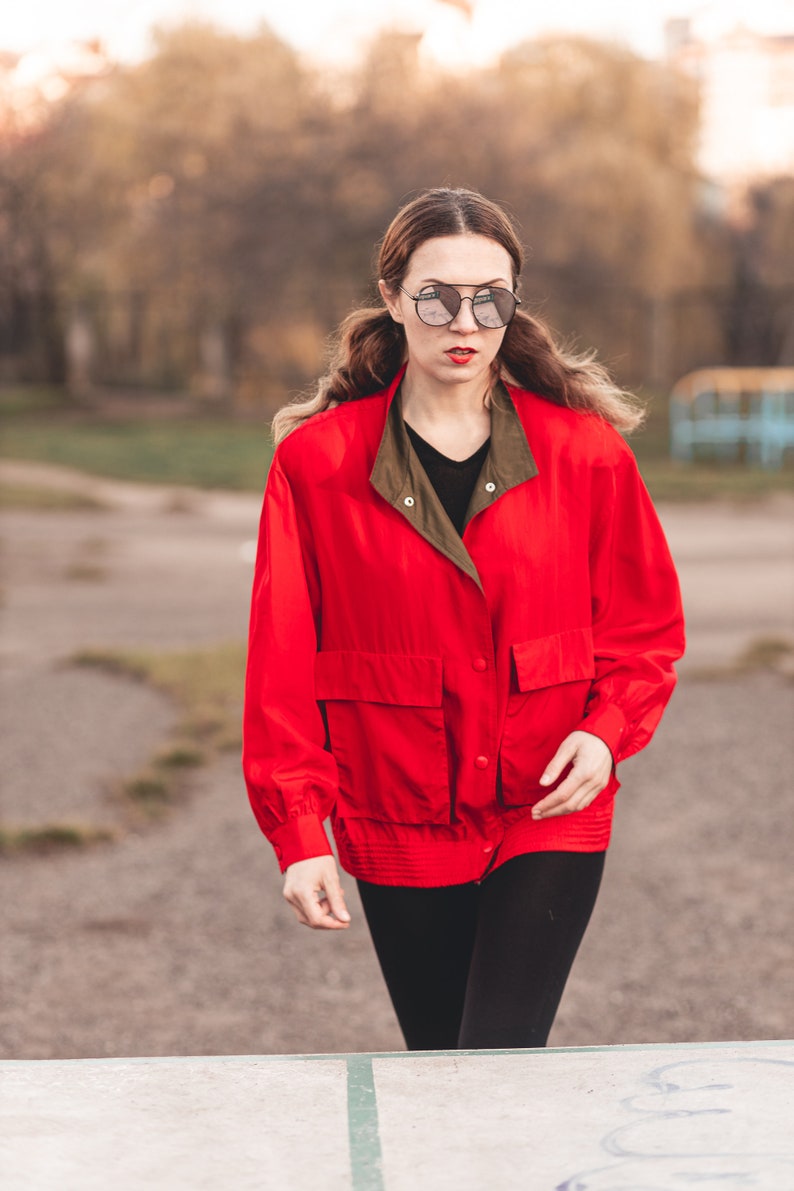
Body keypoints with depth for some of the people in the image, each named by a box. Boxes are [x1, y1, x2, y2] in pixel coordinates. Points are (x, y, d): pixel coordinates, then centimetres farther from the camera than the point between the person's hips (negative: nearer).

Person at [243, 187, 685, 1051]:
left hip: (550, 819, -1)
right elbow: (283, 665, -2)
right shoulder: (315, 462, -3)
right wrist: (298, 833, -7)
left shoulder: (584, 451, -2)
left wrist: (607, 729, -10)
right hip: (399, 830, 1)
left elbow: (646, 624, 9)